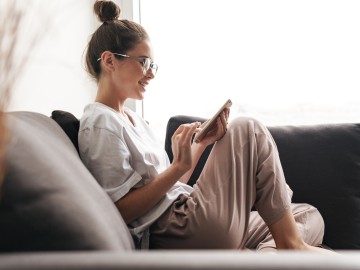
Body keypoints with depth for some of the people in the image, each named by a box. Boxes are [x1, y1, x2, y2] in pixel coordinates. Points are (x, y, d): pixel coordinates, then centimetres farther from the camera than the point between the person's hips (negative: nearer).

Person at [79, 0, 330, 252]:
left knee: (310, 217, 8)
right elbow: (122, 210, -15)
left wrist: (202, 143, 6)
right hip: (178, 236, -9)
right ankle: (290, 244, -6)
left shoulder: (133, 119, 20)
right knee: (246, 130, -10)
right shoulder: (100, 124, -9)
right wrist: (179, 166, -20)